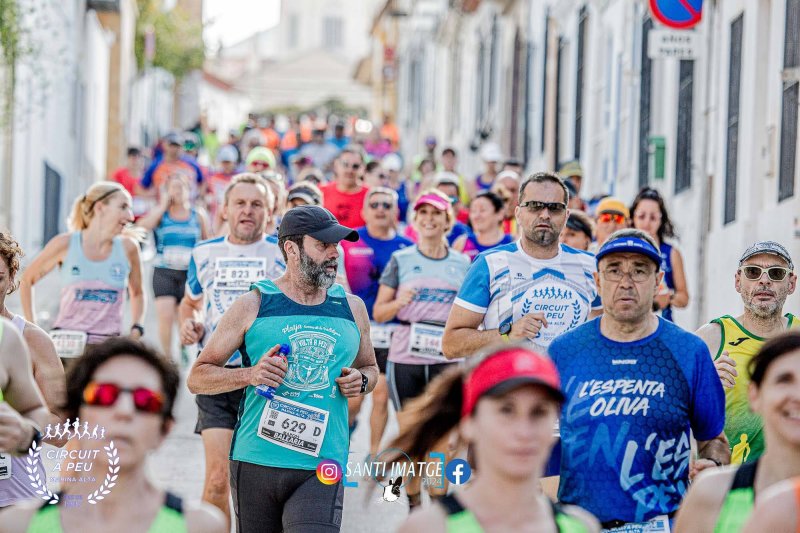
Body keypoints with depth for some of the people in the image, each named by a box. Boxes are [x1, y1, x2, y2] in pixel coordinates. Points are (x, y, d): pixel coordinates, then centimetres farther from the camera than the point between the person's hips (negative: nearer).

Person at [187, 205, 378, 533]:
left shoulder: (352, 308, 11)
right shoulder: (253, 306, 1)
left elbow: (370, 367, 28)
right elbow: (197, 378, 3)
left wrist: (361, 380, 4)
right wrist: (250, 374, -14)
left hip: (321, 469, 1)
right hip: (256, 464, -1)